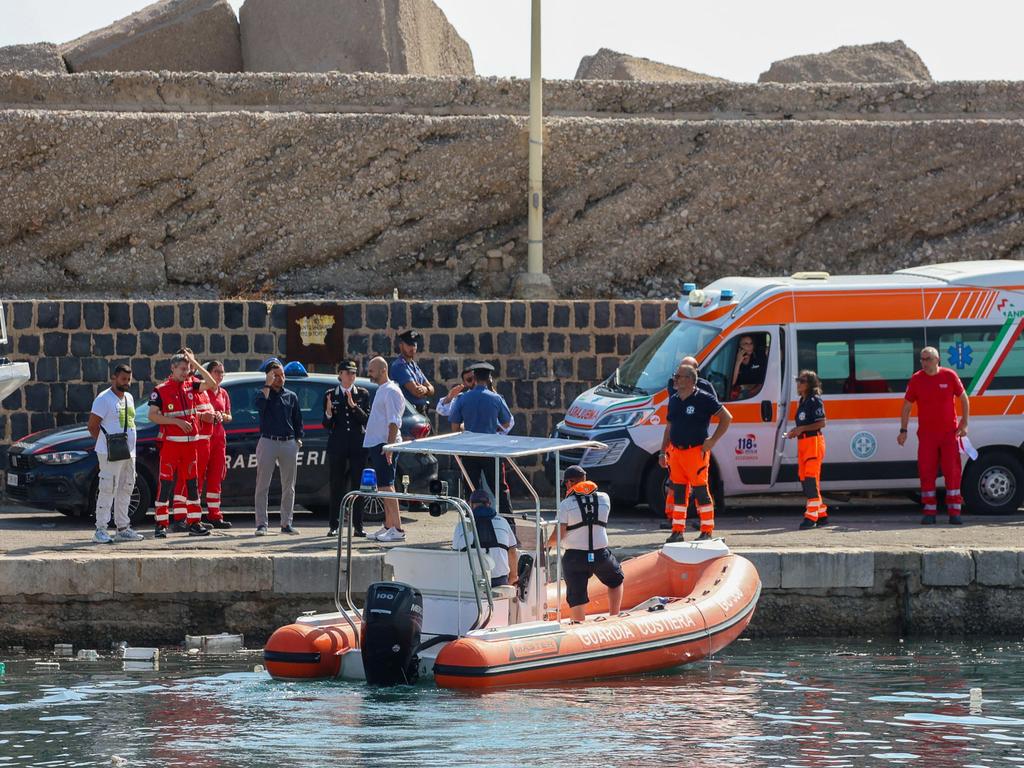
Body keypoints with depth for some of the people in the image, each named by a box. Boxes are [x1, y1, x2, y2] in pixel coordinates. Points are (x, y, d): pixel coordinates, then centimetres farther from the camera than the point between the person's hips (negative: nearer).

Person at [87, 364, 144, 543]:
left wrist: (129, 446, 14)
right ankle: (100, 530, -11)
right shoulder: (104, 399, -10)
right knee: (107, 490, -11)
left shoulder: (128, 398, 16)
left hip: (128, 453, 9)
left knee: (125, 491, 13)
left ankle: (123, 528, 21)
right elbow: (92, 426, -10)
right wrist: (106, 443, -5)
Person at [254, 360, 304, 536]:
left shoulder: (291, 396, 13)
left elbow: (298, 420, 17)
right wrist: (268, 385, -18)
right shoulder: (263, 393, 3)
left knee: (288, 486, 6)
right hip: (268, 441, -4)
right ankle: (262, 523, -4)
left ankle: (286, 523, 12)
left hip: (289, 443, 4)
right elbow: (259, 404, -21)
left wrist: (298, 438, 7)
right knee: (263, 485, -5)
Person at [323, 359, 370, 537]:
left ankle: (358, 526, 1)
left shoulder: (362, 394, 7)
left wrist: (354, 406, -15)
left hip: (357, 444, 0)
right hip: (337, 445, 0)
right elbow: (326, 425, 6)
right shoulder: (330, 395, 6)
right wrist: (328, 413, -16)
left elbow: (366, 419, -1)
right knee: (337, 486, 0)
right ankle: (334, 525, 4)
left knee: (357, 485, -1)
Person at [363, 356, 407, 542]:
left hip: (385, 445, -10)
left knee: (386, 486, -12)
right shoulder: (381, 391, 18)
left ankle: (397, 529, -15)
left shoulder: (391, 391, -12)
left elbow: (394, 422, -18)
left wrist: (389, 446, -25)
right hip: (376, 444, 10)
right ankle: (388, 526, 17)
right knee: (384, 486, 12)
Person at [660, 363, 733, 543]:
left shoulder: (704, 399, -8)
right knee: (678, 491, 8)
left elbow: (727, 418, -7)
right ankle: (677, 532, 14)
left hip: (696, 452, -6)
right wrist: (663, 452, 16)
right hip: (676, 452, 6)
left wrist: (712, 441, -10)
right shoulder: (674, 400, 13)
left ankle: (707, 532, 1)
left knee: (701, 491, -4)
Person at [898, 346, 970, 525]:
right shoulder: (916, 379, -1)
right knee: (926, 472, -1)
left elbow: (964, 399, 8)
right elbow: (907, 406, 6)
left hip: (949, 432, -1)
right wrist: (903, 430, 1)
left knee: (952, 471, -2)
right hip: (926, 433, 1)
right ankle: (929, 512, 6)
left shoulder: (950, 376, -2)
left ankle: (954, 512, 2)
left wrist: (964, 423, 2)